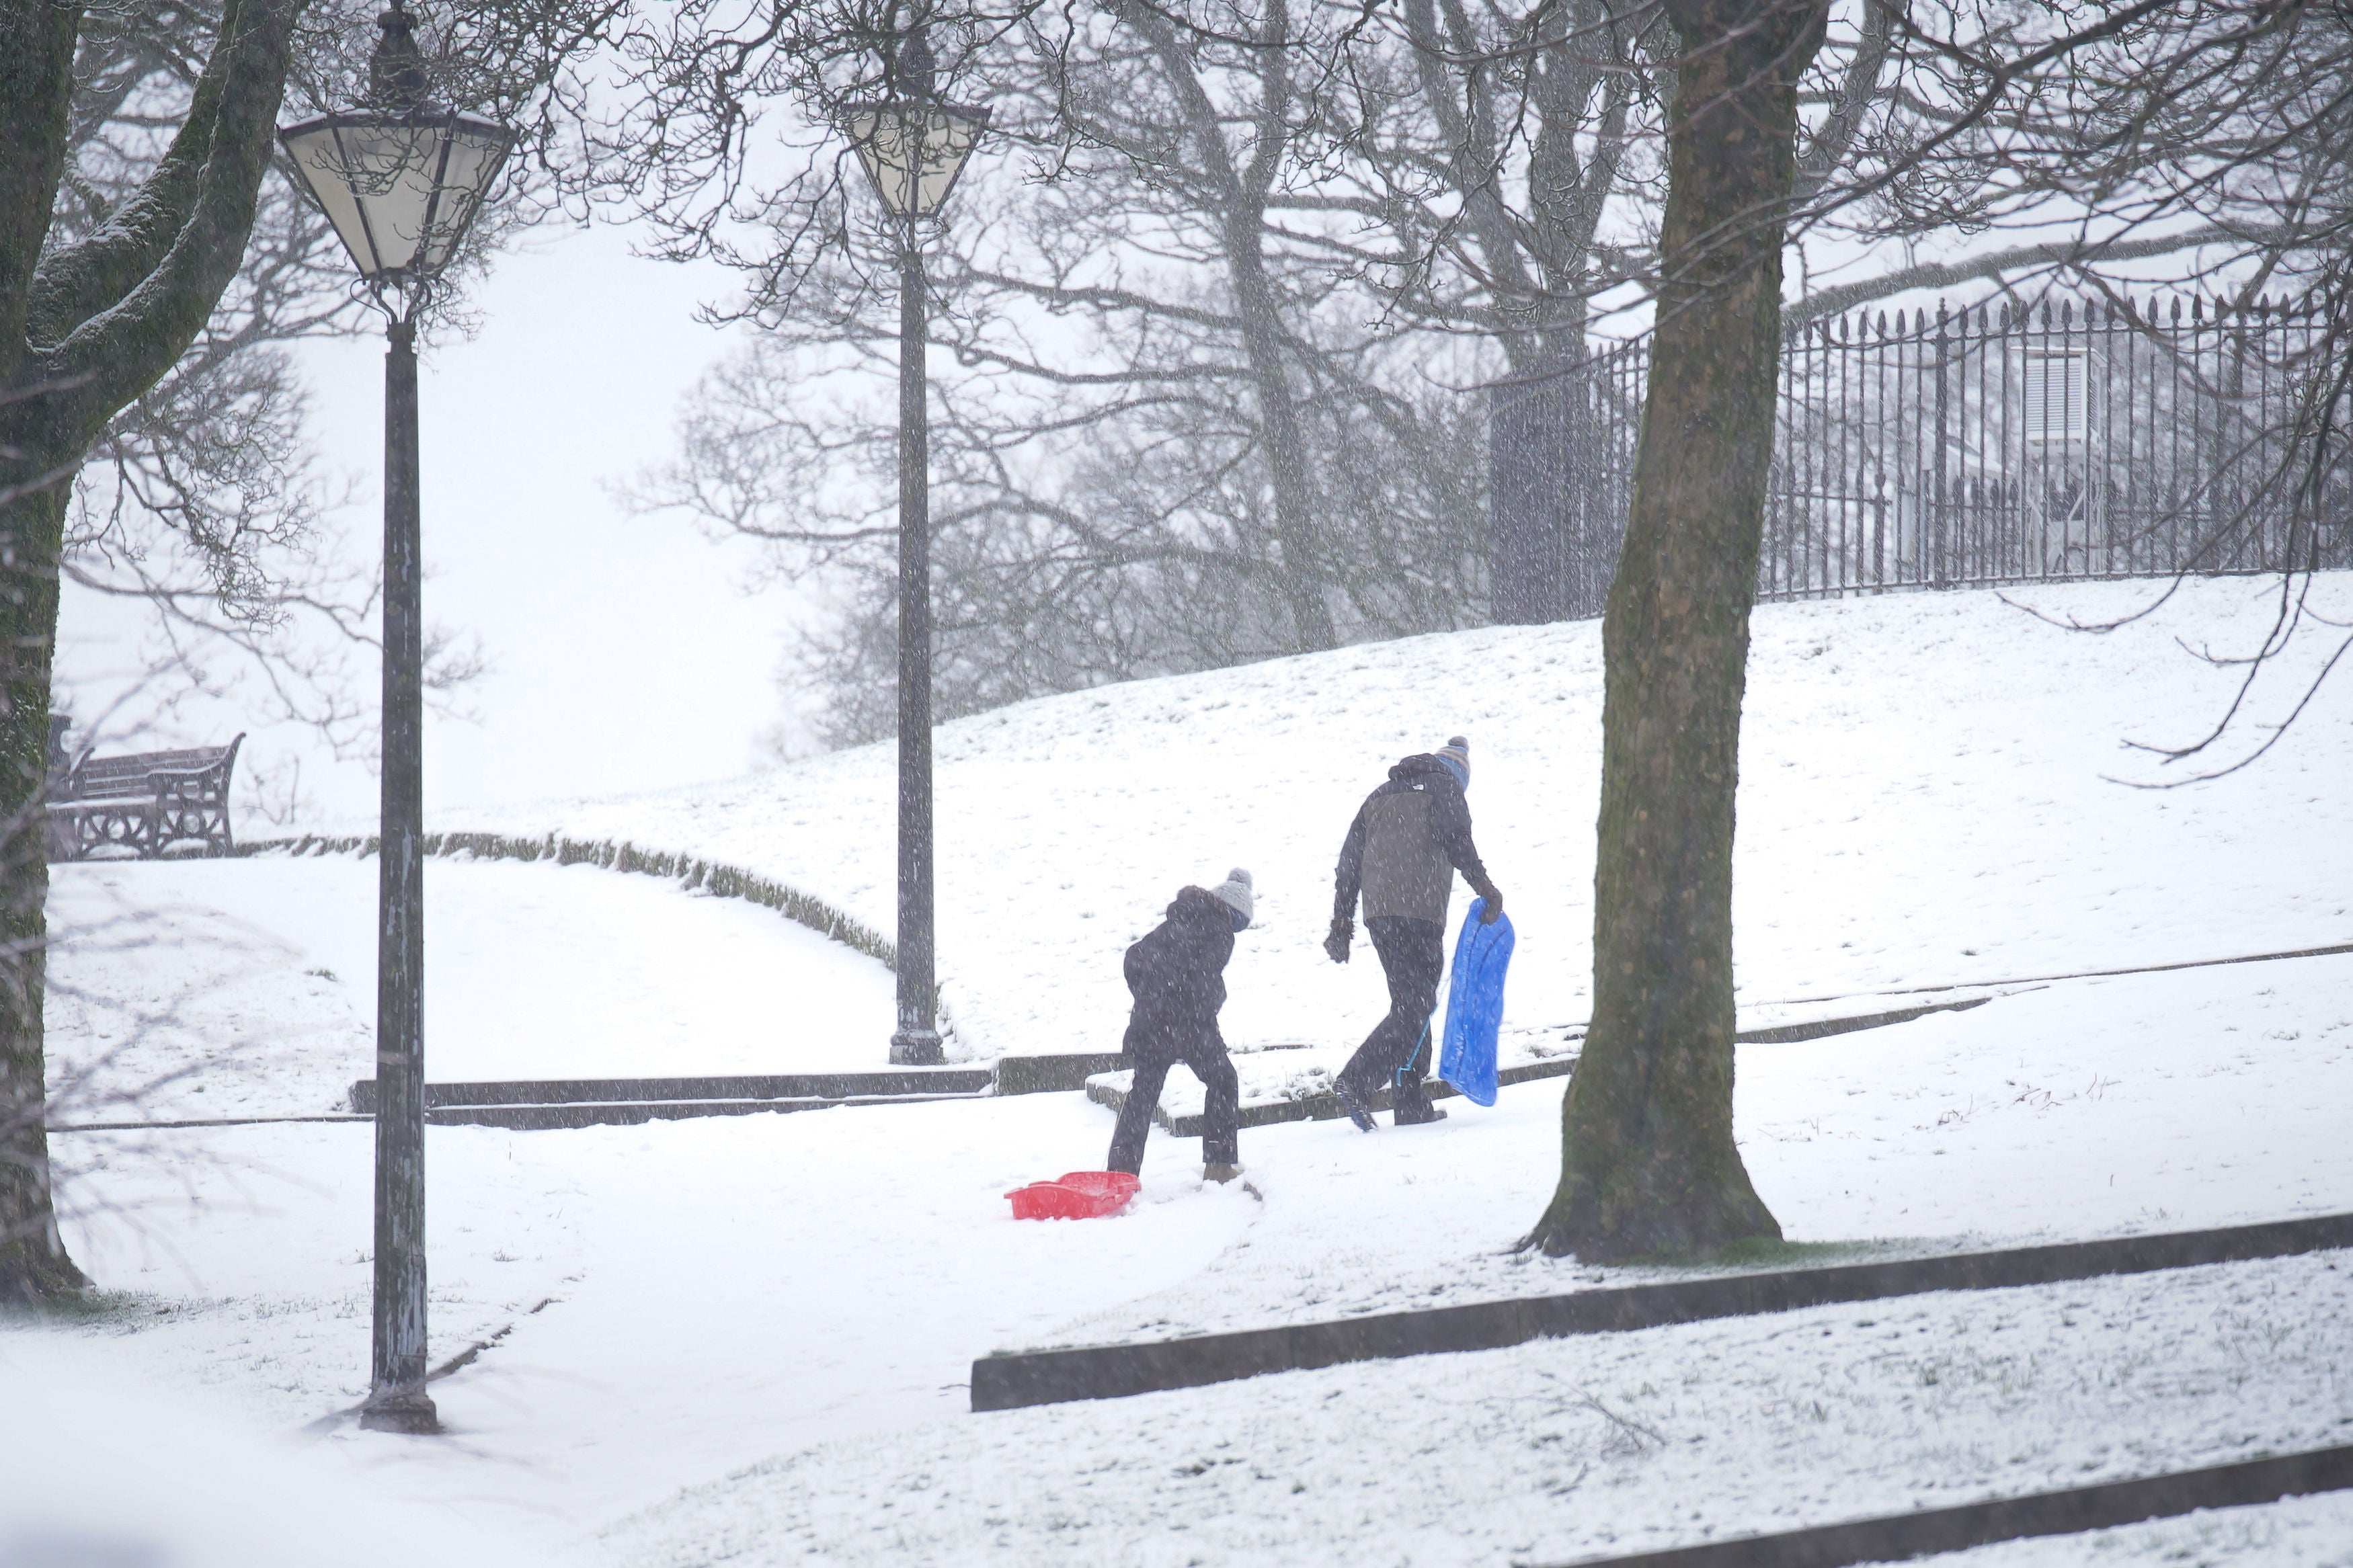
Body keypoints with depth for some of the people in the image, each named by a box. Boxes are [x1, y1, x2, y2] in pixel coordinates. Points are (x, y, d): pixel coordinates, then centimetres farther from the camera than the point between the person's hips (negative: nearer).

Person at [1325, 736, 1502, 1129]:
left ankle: (1412, 1104, 11)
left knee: (1410, 1004, 14)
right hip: (1419, 910, -7)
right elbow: (1455, 839, -13)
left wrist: (1341, 924, 19)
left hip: (1377, 914, 7)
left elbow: (1350, 861, 19)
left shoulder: (1379, 797, 23)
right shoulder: (1444, 789, 6)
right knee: (1416, 1007, -8)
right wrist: (1485, 888, -11)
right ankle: (1357, 1081, -23)